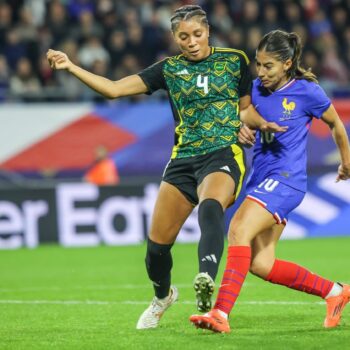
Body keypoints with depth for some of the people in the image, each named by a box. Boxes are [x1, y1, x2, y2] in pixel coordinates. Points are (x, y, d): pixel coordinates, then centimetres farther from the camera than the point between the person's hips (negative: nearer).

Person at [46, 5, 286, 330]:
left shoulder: (234, 60, 7)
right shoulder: (168, 69, 9)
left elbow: (245, 110, 17)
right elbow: (114, 88, 6)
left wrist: (262, 123, -5)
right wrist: (71, 67, -3)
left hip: (224, 155, -3)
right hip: (183, 160, 3)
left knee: (210, 208, -37)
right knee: (157, 243, 2)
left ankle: (206, 281, -58)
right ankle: (162, 296, 34)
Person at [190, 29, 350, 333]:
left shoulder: (307, 91, -6)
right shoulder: (256, 89, 7)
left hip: (286, 179, -7)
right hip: (260, 178, 7)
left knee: (239, 228, -29)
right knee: (260, 265, 3)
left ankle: (221, 313, -36)